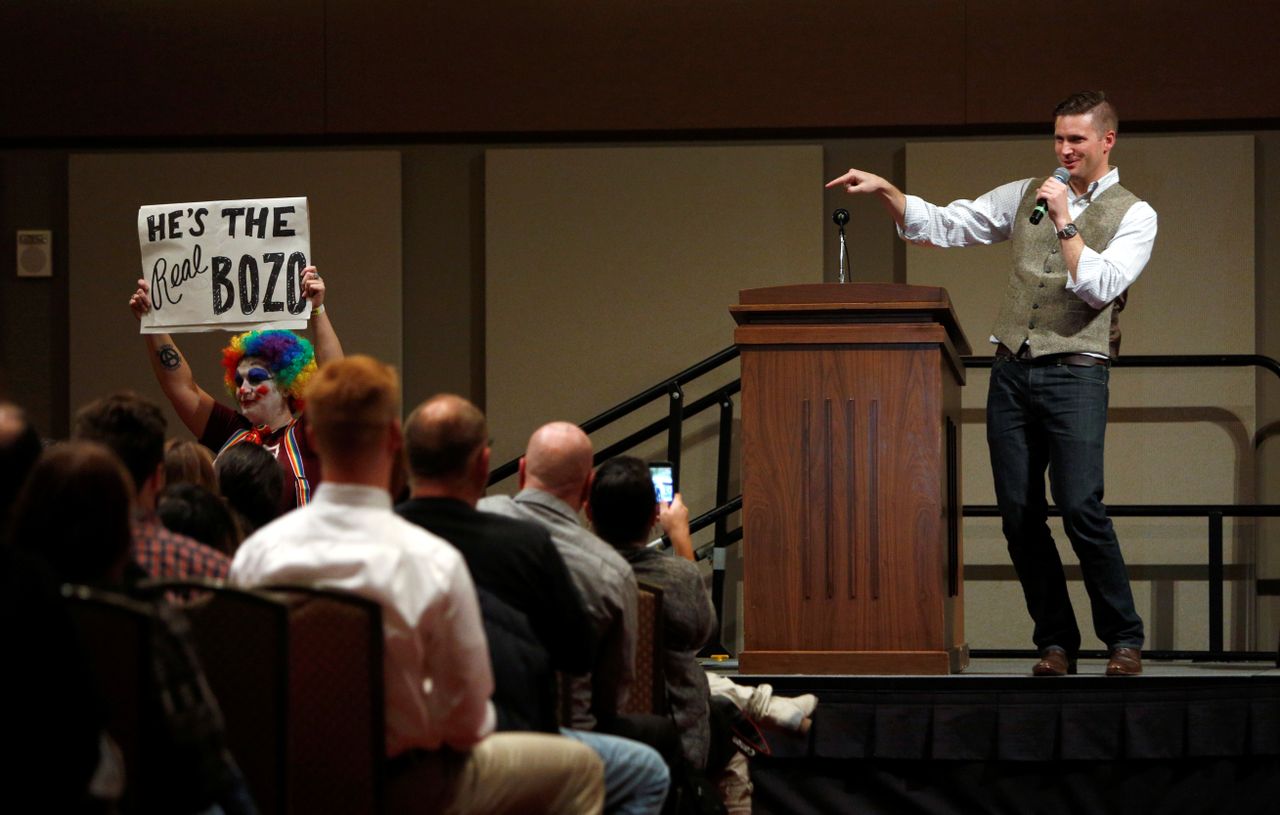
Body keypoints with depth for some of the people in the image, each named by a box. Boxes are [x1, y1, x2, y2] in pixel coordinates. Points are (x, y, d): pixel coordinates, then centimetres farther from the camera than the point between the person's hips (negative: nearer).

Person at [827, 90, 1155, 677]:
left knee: (1080, 507, -15)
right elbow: (942, 225, 13)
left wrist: (1064, 222, -11)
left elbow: (1100, 288, -11)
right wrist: (884, 191, 1)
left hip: (1075, 372, -5)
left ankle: (1124, 639, -3)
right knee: (1019, 514, 1)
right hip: (1012, 370, 5)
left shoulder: (1133, 215, 3)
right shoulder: (1027, 195, 15)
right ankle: (1055, 641, 10)